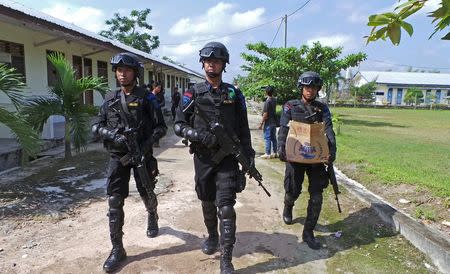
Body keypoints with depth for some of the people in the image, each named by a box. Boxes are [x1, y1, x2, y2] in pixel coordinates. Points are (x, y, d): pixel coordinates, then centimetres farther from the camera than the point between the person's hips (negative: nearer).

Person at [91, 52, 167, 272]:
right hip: (117, 156, 2)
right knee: (114, 201, -3)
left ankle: (152, 217, 48)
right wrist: (113, 135, -14)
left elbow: (161, 127, -5)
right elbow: (96, 126, 5)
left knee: (147, 194, 14)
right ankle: (117, 249, 7)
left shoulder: (146, 98, -5)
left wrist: (147, 142, -21)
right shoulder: (110, 99, 4)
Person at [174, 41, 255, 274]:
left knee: (226, 207, -6)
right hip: (202, 157, 1)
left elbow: (243, 128, 6)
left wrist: (249, 155, 1)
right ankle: (212, 237, 42)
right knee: (207, 202, 16)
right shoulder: (193, 93, 2)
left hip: (227, 158, -1)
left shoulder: (234, 94, 3)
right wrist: (197, 135, -18)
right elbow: (178, 125, 0)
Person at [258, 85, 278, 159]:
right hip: (274, 122, 8)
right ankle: (275, 153, 19)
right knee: (273, 138, 13)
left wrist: (261, 124, -14)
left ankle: (267, 154, 2)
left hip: (268, 123, -8)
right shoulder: (274, 100, 5)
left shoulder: (267, 101, -18)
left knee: (267, 138, -2)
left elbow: (265, 114, -18)